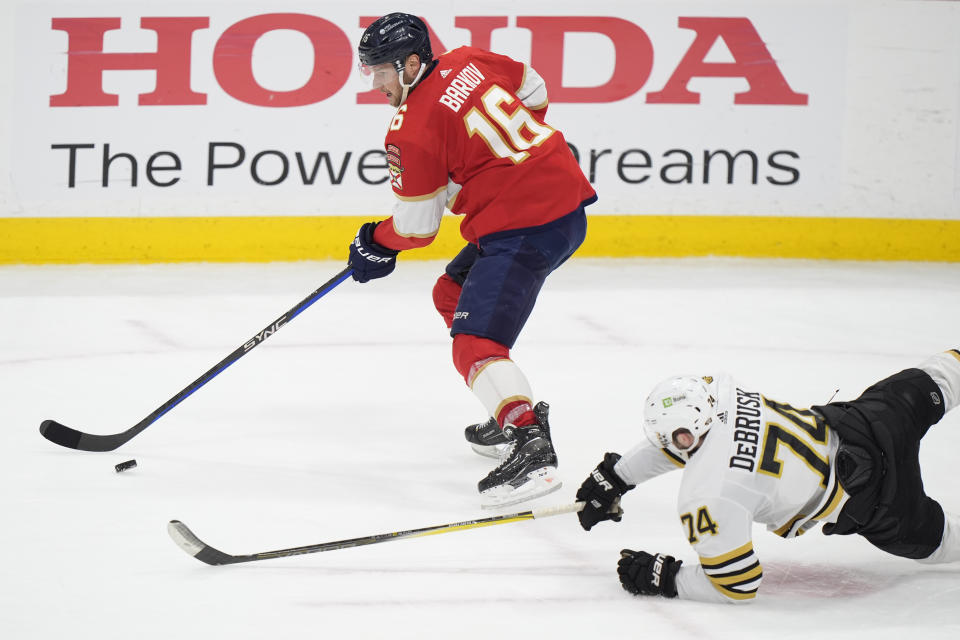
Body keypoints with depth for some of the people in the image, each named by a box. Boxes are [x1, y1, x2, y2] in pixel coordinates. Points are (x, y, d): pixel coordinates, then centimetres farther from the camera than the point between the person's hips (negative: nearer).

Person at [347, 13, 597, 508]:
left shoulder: (413, 131, -13)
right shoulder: (467, 63, 8)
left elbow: (417, 229, -6)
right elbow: (533, 91, 24)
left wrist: (375, 244, 14)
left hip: (525, 228, -10)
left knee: (475, 344, -17)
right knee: (453, 295, 26)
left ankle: (531, 448, -35)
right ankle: (516, 414, 30)